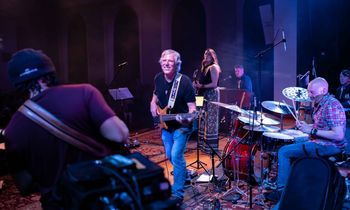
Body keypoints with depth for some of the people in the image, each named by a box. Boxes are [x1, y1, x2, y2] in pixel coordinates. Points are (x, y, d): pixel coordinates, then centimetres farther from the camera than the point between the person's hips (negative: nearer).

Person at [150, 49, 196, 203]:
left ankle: (178, 194, -1)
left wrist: (188, 118, -39)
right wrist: (153, 105, -1)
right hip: (165, 125, 7)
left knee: (176, 156, -15)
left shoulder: (184, 82, -20)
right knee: (169, 155, 18)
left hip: (181, 126, -7)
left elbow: (192, 106, -20)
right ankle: (184, 175, 46)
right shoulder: (158, 78, -2)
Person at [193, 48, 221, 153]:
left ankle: (212, 146, 0)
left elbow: (214, 84, -17)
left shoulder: (214, 67, -9)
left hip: (211, 95, -9)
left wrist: (201, 86, -19)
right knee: (204, 119, 11)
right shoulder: (205, 67, 17)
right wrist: (197, 84, 2)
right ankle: (205, 143, 20)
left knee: (210, 120, -6)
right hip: (205, 95, 9)